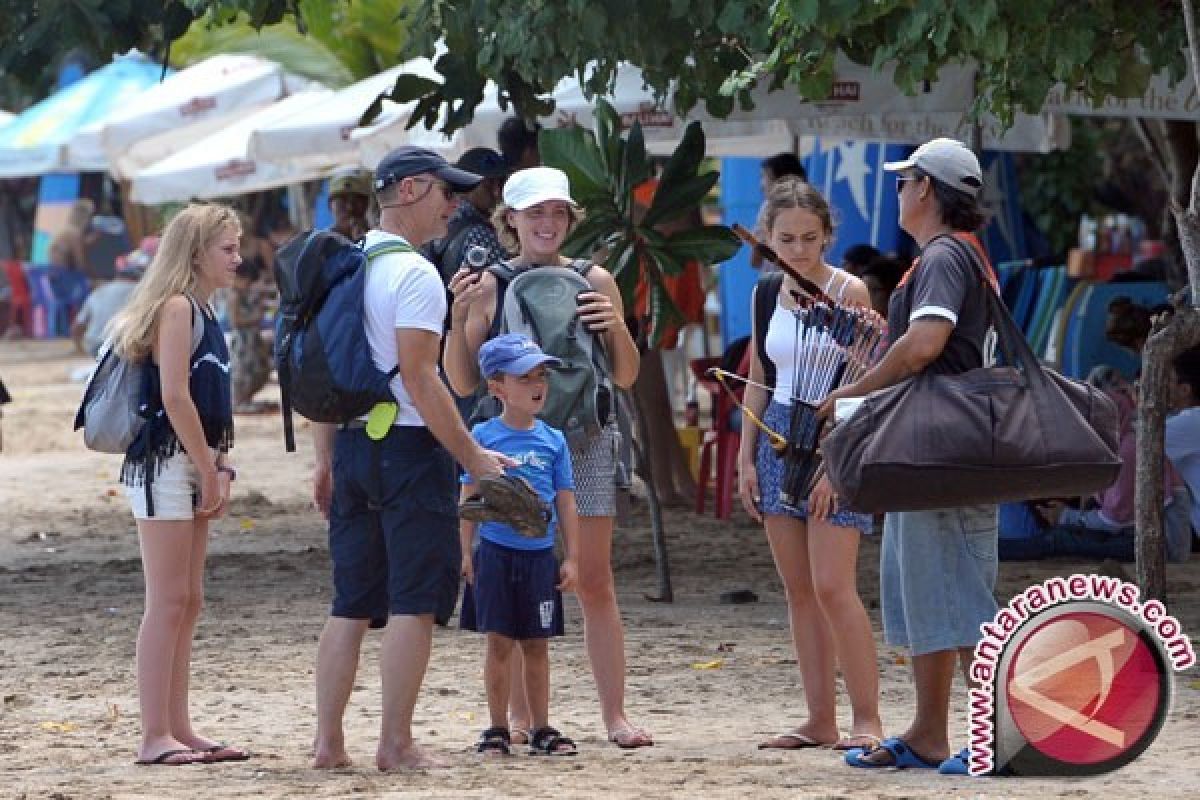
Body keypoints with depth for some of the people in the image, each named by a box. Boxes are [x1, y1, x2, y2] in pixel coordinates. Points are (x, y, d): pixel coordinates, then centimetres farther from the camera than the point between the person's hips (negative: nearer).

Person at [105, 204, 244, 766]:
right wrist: (211, 472, -15)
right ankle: (155, 737, -7)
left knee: (188, 602, 11)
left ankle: (177, 729, 15)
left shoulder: (201, 312, 16)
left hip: (193, 467, 10)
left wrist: (219, 467, 7)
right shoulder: (176, 307, -12)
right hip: (163, 463, -10)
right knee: (167, 602, -9)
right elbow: (175, 398, -19)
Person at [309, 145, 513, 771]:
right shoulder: (414, 274, -13)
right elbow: (419, 379, -18)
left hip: (352, 447, 8)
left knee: (351, 602, 11)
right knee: (413, 600, -3)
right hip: (408, 447, -8)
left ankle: (328, 743, 10)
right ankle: (396, 745, -3)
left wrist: (326, 460, 21)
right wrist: (473, 457, -13)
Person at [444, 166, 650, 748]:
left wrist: (617, 328, -6)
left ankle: (615, 716, 3)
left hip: (585, 443, 1)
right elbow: (463, 383, 4)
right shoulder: (489, 286, 5)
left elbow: (625, 378, 13)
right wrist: (458, 316, -10)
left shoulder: (593, 282, 8)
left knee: (596, 584, 0)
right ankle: (522, 717, 5)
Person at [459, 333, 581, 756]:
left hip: (540, 557, 2)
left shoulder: (553, 440, 5)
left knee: (536, 644, 8)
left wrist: (571, 558, 6)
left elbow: (566, 502, 8)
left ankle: (541, 728, 15)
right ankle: (498, 728, 9)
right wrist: (465, 553, -5)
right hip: (497, 552, -2)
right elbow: (470, 498, 0)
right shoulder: (483, 436, -2)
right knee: (499, 642, 1)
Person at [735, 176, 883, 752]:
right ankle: (820, 720, 9)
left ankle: (866, 718, -8)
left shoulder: (848, 292, -8)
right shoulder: (766, 293, 9)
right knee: (798, 590, 5)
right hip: (779, 436, 6)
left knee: (833, 587, -12)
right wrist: (746, 457, 9)